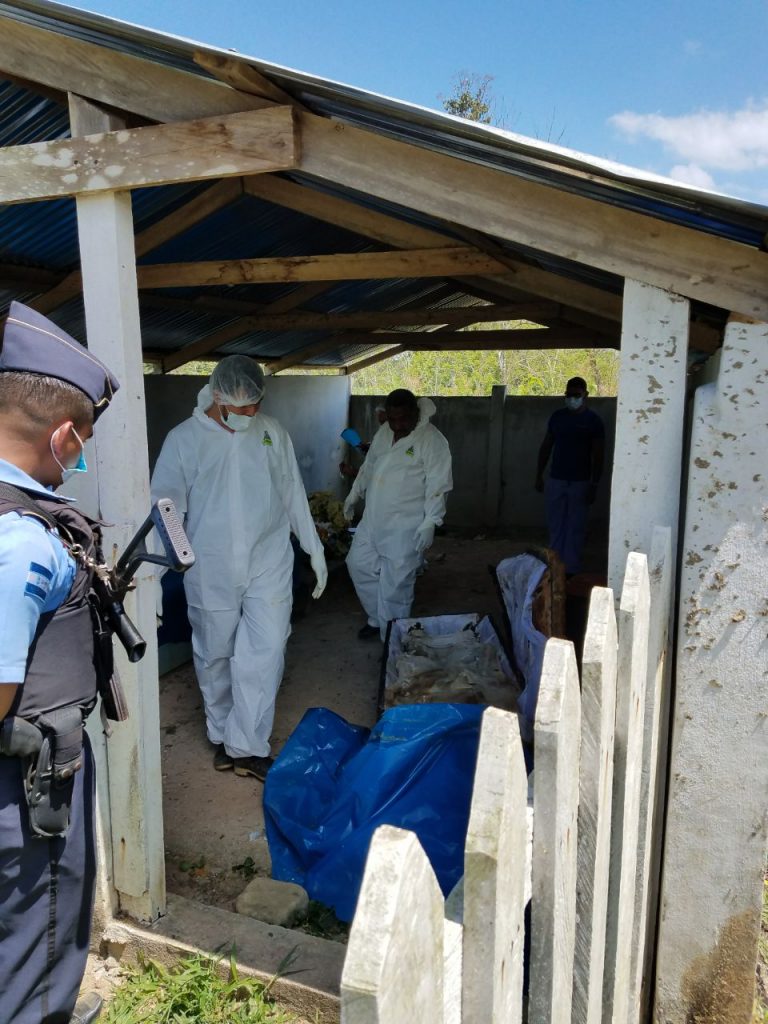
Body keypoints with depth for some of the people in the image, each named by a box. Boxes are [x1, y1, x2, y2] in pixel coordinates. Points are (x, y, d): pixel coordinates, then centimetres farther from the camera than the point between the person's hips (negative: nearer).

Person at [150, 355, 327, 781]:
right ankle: (222, 736, 33)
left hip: (269, 565, 1)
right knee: (214, 657, 12)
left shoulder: (272, 432, 2)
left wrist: (315, 550, 10)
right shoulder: (184, 438, -6)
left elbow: (293, 495, 9)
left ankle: (246, 747, 10)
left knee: (265, 653, -3)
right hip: (211, 571, -1)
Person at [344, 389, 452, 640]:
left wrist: (429, 523, -23)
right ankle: (377, 618, 32)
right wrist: (353, 496, 22)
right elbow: (368, 466, 19)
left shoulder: (432, 440, -15)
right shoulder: (383, 432, 7)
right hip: (372, 520, 7)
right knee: (359, 564, 14)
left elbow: (438, 486, -18)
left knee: (396, 583, -2)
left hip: (405, 527, -7)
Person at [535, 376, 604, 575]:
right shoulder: (557, 416, 7)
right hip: (556, 480, 4)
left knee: (575, 527, 2)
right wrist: (539, 475, 8)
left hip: (580, 482, -4)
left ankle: (571, 570, 8)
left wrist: (594, 484, -11)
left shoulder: (593, 420, -5)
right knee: (555, 525, 8)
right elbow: (546, 446, 12)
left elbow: (598, 455, -7)